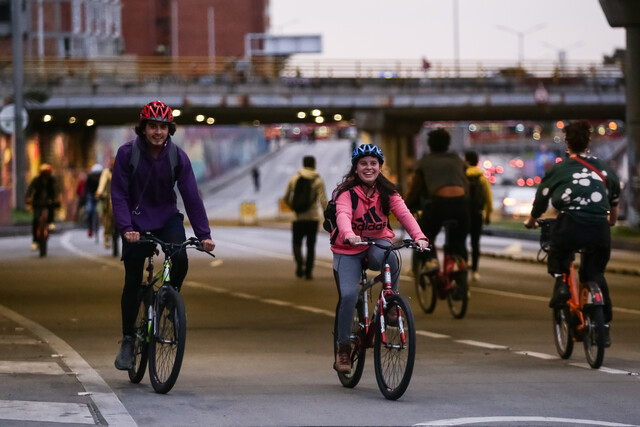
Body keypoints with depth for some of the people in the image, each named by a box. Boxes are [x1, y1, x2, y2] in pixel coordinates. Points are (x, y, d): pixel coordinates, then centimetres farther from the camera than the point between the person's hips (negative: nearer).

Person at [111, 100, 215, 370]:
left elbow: (191, 196, -12)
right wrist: (126, 228, -29)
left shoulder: (178, 157, -10)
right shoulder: (127, 153, -14)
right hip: (137, 221, -1)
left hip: (167, 218, 1)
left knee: (180, 259, -25)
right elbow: (119, 195, -15)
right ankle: (128, 340, 8)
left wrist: (204, 234, -20)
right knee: (133, 280, -6)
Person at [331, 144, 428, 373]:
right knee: (348, 295, -19)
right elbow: (343, 215, -32)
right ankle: (342, 347, -2)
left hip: (378, 242, 2)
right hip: (348, 250, -2)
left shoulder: (387, 192, -4)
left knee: (388, 258, -35)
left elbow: (404, 213, -19)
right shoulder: (347, 192, -13)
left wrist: (419, 236, -38)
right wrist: (348, 235, -55)